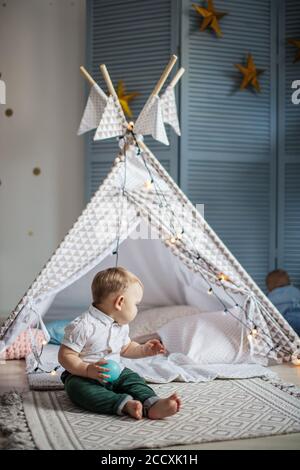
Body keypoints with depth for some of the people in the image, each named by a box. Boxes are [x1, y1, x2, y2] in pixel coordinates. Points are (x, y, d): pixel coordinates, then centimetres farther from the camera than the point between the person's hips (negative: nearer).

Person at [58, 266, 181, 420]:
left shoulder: (121, 326, 7)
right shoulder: (83, 326, -21)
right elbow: (65, 356, -22)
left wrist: (144, 350, 9)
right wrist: (88, 370, -35)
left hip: (115, 373, 7)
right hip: (83, 375, -6)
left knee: (133, 378, -16)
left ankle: (152, 404, -37)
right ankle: (125, 404, -48)